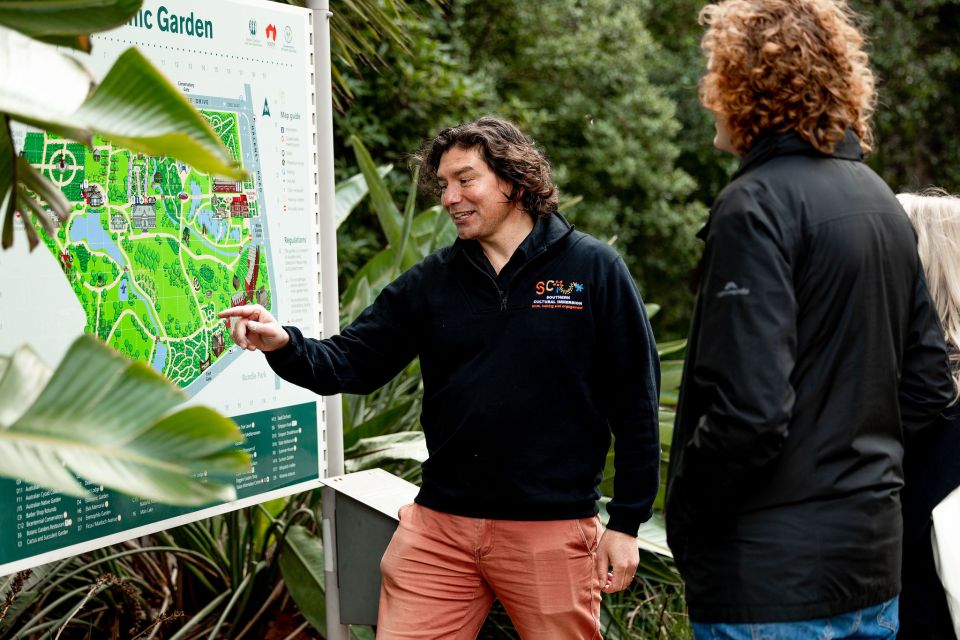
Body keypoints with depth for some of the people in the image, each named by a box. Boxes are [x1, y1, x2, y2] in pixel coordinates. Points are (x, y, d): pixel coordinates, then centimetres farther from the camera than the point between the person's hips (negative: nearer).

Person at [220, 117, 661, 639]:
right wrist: (285, 345, -18)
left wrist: (625, 524, -4)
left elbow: (634, 403, -3)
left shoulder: (593, 269, -4)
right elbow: (350, 362, 3)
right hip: (439, 527, 3)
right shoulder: (430, 282, 6)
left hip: (552, 530, -2)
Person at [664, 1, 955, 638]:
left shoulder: (758, 204, -17)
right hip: (873, 558, 8)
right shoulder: (880, 198, 10)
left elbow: (749, 411, -24)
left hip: (771, 578, -8)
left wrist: (682, 515, -11)